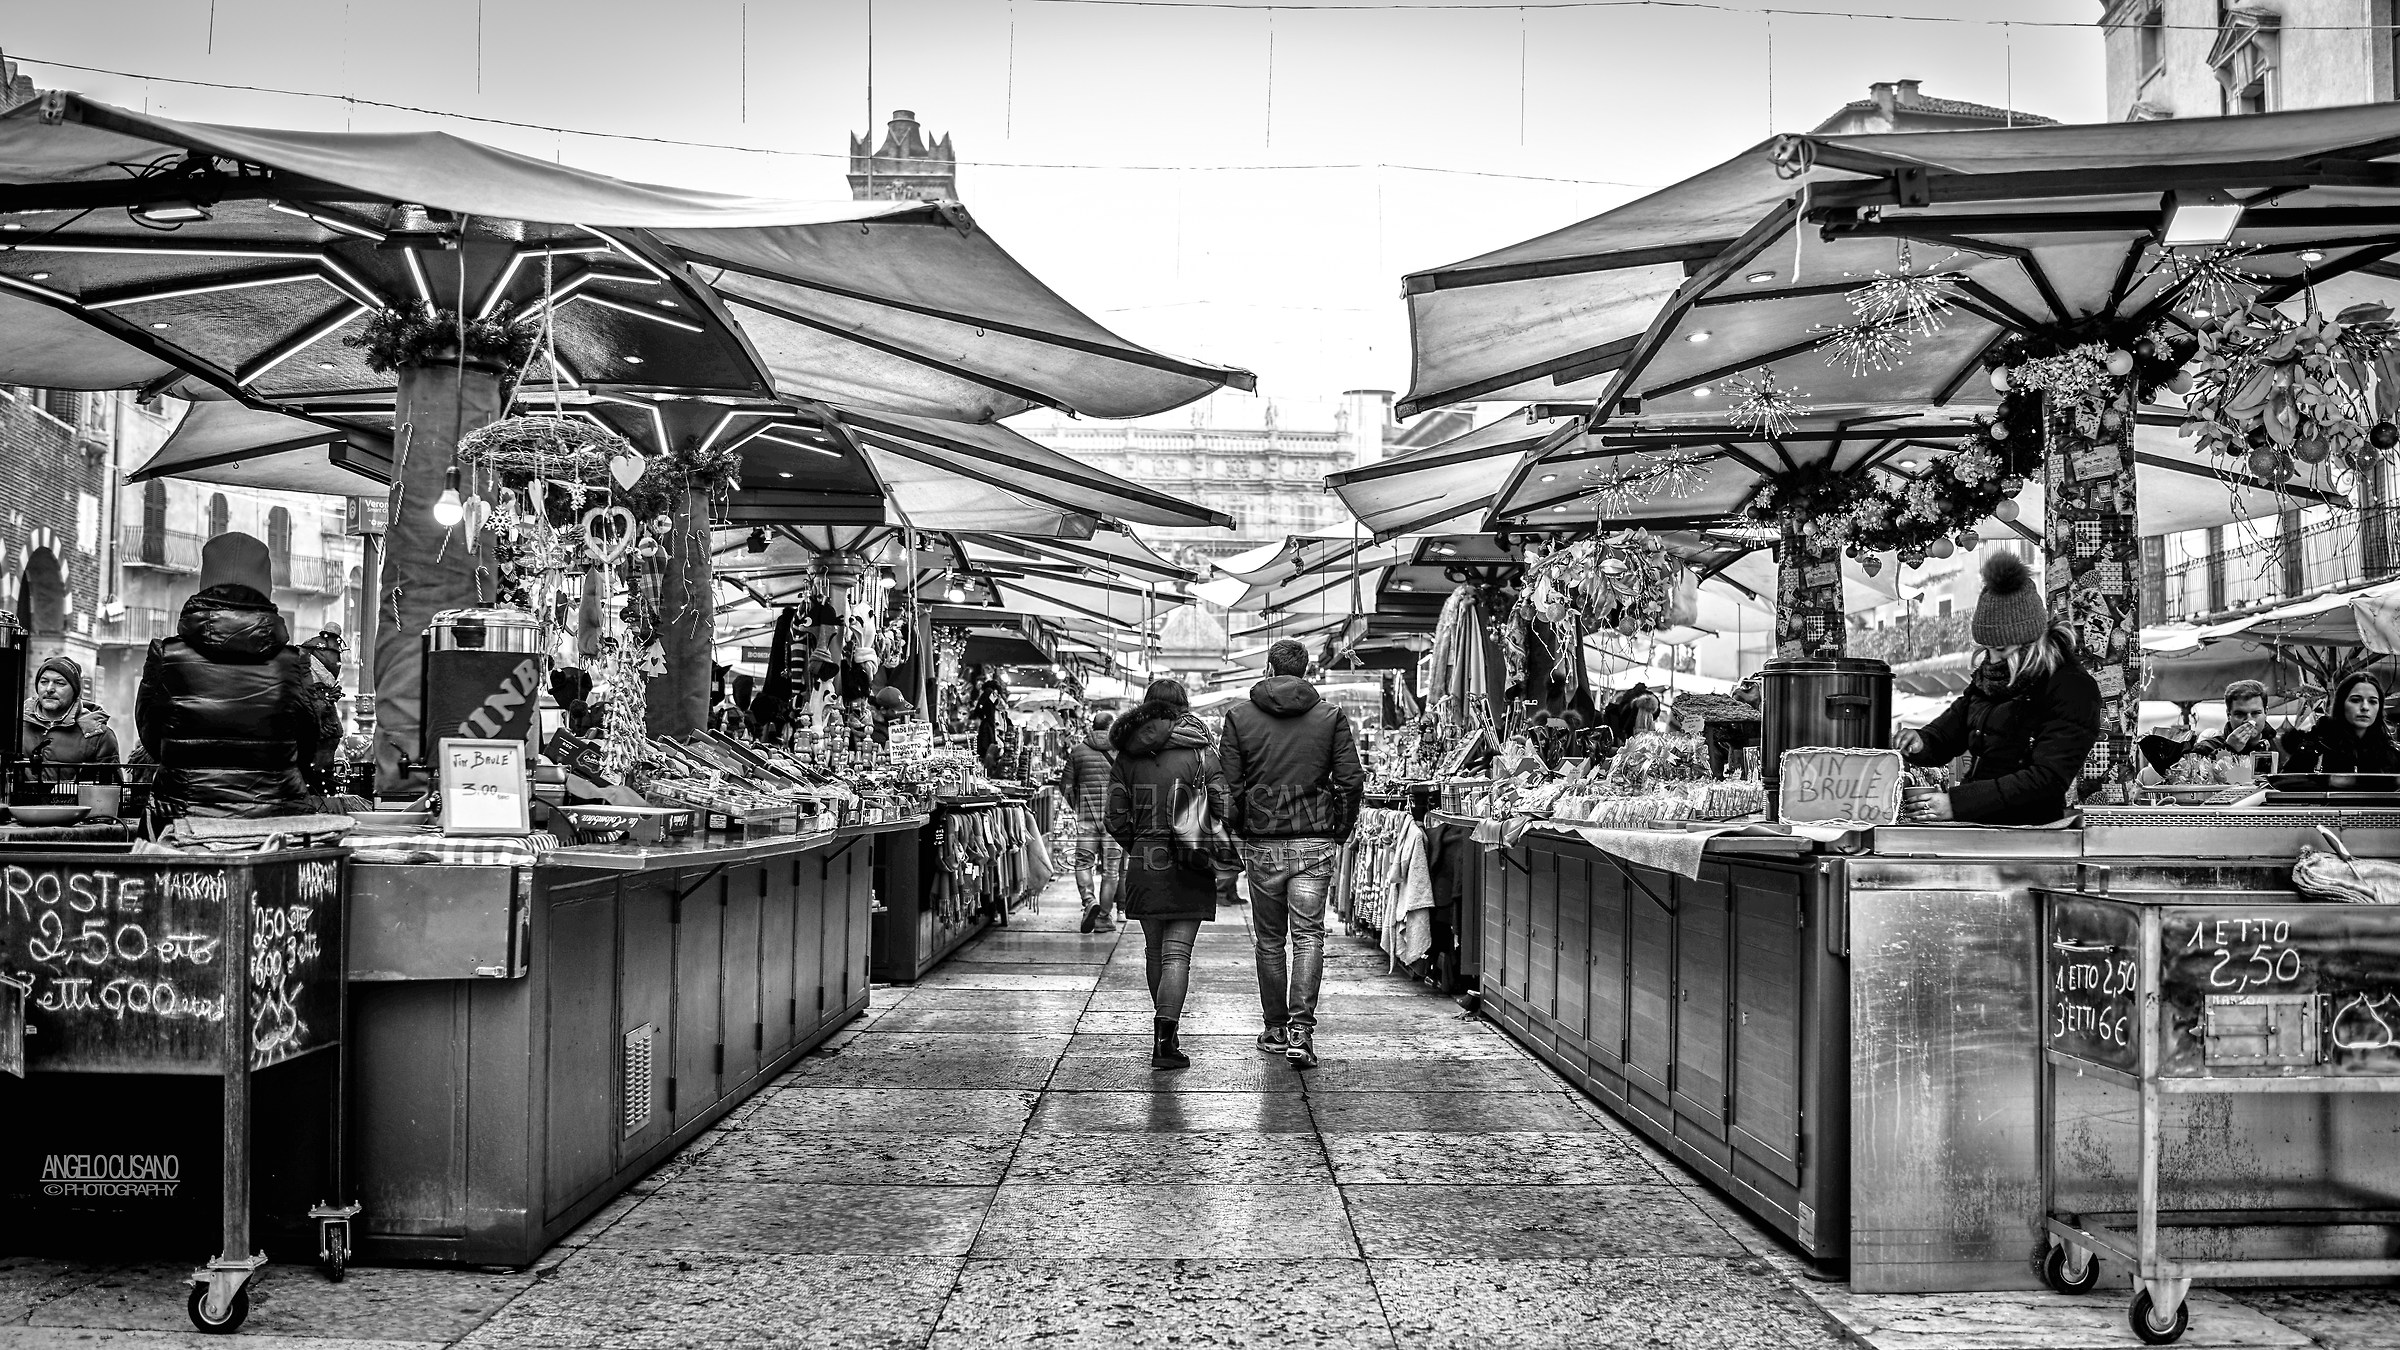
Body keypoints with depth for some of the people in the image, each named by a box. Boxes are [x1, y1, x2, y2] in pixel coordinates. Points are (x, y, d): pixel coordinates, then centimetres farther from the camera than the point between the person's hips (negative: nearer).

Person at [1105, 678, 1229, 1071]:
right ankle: (1164, 1040, -14)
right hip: (1188, 871, -3)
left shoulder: (1127, 756, 3)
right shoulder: (1200, 753, -5)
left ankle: (1163, 1030, 30)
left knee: (1154, 950, 17)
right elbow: (1224, 809, -11)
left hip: (1142, 866, 3)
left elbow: (1116, 818, 2)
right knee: (1177, 953, -4)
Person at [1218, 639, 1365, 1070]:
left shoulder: (1239, 716, 0)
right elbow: (1351, 781, -2)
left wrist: (1237, 832, 12)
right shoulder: (1331, 716, 0)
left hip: (1262, 842, 1)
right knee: (1309, 935, 2)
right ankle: (1302, 1030, -9)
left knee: (1269, 938, 12)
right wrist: (1340, 833, 10)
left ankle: (1275, 1029, 19)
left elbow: (1229, 785, -1)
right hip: (1315, 841, 0)